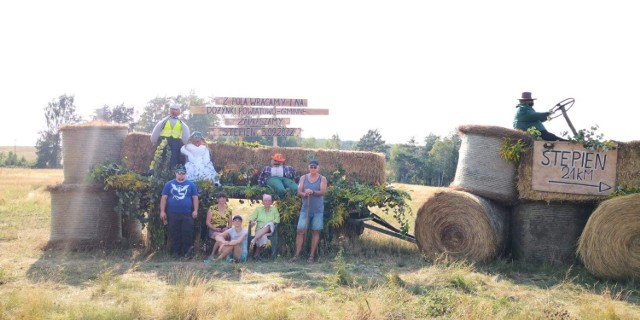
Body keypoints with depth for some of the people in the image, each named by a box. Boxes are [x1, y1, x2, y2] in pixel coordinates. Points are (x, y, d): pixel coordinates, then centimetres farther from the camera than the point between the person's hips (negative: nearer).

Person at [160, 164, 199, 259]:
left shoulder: (191, 184, 9)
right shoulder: (169, 184, 8)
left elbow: (195, 198, 7)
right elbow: (164, 198, 6)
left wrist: (195, 210, -1)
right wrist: (162, 211, -1)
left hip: (187, 214, 0)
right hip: (173, 214, 1)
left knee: (187, 233, -4)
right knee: (174, 233, 5)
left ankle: (187, 251, 2)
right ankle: (175, 252, 12)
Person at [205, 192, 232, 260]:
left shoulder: (228, 210, 14)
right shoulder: (212, 208, 4)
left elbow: (230, 223, 17)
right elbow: (208, 222, 1)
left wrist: (227, 228, -6)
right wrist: (215, 228, -15)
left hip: (224, 230, 3)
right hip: (213, 230, -3)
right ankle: (212, 255, -24)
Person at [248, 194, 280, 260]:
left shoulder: (274, 209, 18)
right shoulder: (258, 209, 19)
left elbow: (277, 219, 6)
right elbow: (252, 217, 9)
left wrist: (272, 222, -15)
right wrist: (252, 221, -15)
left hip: (270, 230, 0)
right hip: (259, 230, 0)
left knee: (269, 224, -39)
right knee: (263, 237, -39)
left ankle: (254, 239, -43)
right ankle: (256, 254, -24)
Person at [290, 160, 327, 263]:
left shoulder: (322, 179, 0)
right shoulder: (303, 178, 6)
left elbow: (323, 192, -14)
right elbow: (299, 192, -1)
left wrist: (313, 192, -32)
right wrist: (304, 194, -24)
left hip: (318, 210, -1)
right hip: (305, 208, 2)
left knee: (315, 232, 2)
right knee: (300, 231, -4)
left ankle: (312, 256, 7)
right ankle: (297, 254, 0)